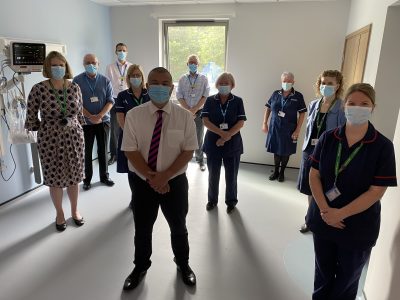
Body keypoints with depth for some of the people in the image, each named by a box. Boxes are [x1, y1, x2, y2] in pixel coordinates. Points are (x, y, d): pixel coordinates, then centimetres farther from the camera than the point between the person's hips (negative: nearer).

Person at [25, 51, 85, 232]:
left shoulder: (74, 87, -1)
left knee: (74, 176, 12)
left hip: (74, 137, 2)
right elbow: (31, 118, -2)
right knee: (55, 178, 10)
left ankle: (75, 210, 34)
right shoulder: (38, 89, -10)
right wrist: (48, 128, 3)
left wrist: (76, 128, 9)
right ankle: (59, 214, 31)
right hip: (50, 140, -2)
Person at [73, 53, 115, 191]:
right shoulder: (77, 80, -1)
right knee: (87, 151, 6)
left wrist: (100, 116, -15)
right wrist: (90, 117, -15)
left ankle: (104, 176, 23)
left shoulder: (105, 81, 2)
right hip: (85, 122, -1)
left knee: (103, 150, 10)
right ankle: (87, 179, 18)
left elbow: (110, 101, -2)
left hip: (103, 121, 1)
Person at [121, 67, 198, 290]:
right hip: (142, 182, 1)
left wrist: (164, 176, -19)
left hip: (175, 182, 0)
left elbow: (188, 151, -10)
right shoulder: (134, 115, -8)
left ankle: (183, 265, 47)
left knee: (178, 227, 19)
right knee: (142, 229, 18)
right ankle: (140, 267, 46)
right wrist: (151, 177, -18)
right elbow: (131, 151, -10)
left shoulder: (184, 116, -9)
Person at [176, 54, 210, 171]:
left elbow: (205, 96, -4)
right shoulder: (182, 79, 5)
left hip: (199, 112, 0)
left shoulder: (203, 78, 3)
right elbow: (179, 96, 0)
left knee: (199, 137, 6)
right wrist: (188, 110, -10)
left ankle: (200, 160, 19)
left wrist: (194, 109, -11)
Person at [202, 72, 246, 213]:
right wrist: (221, 133, -21)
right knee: (213, 174, 12)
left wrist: (227, 136, -18)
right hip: (213, 142, 1)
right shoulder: (210, 100, 1)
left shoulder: (238, 101, 0)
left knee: (231, 175, 9)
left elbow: (241, 122, -7)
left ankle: (231, 201, 28)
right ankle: (212, 200, 31)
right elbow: (205, 121, -8)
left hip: (233, 143, 0)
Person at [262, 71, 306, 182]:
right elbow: (268, 108, 9)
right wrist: (264, 123, 3)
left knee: (286, 152, 10)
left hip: (289, 130, -2)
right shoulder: (275, 94, 0)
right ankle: (276, 171, 30)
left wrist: (297, 130, -11)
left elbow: (302, 114, -6)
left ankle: (282, 172, 29)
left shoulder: (298, 96, -7)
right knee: (276, 150, 13)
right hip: (274, 128, 2)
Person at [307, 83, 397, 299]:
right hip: (322, 220, 2)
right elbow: (314, 175, -4)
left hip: (358, 227, -2)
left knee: (347, 279, 18)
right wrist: (324, 209, -16)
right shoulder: (328, 138, -4)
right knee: (323, 273, 21)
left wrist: (340, 214, -19)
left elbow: (376, 191, -15)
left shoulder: (383, 146, -12)